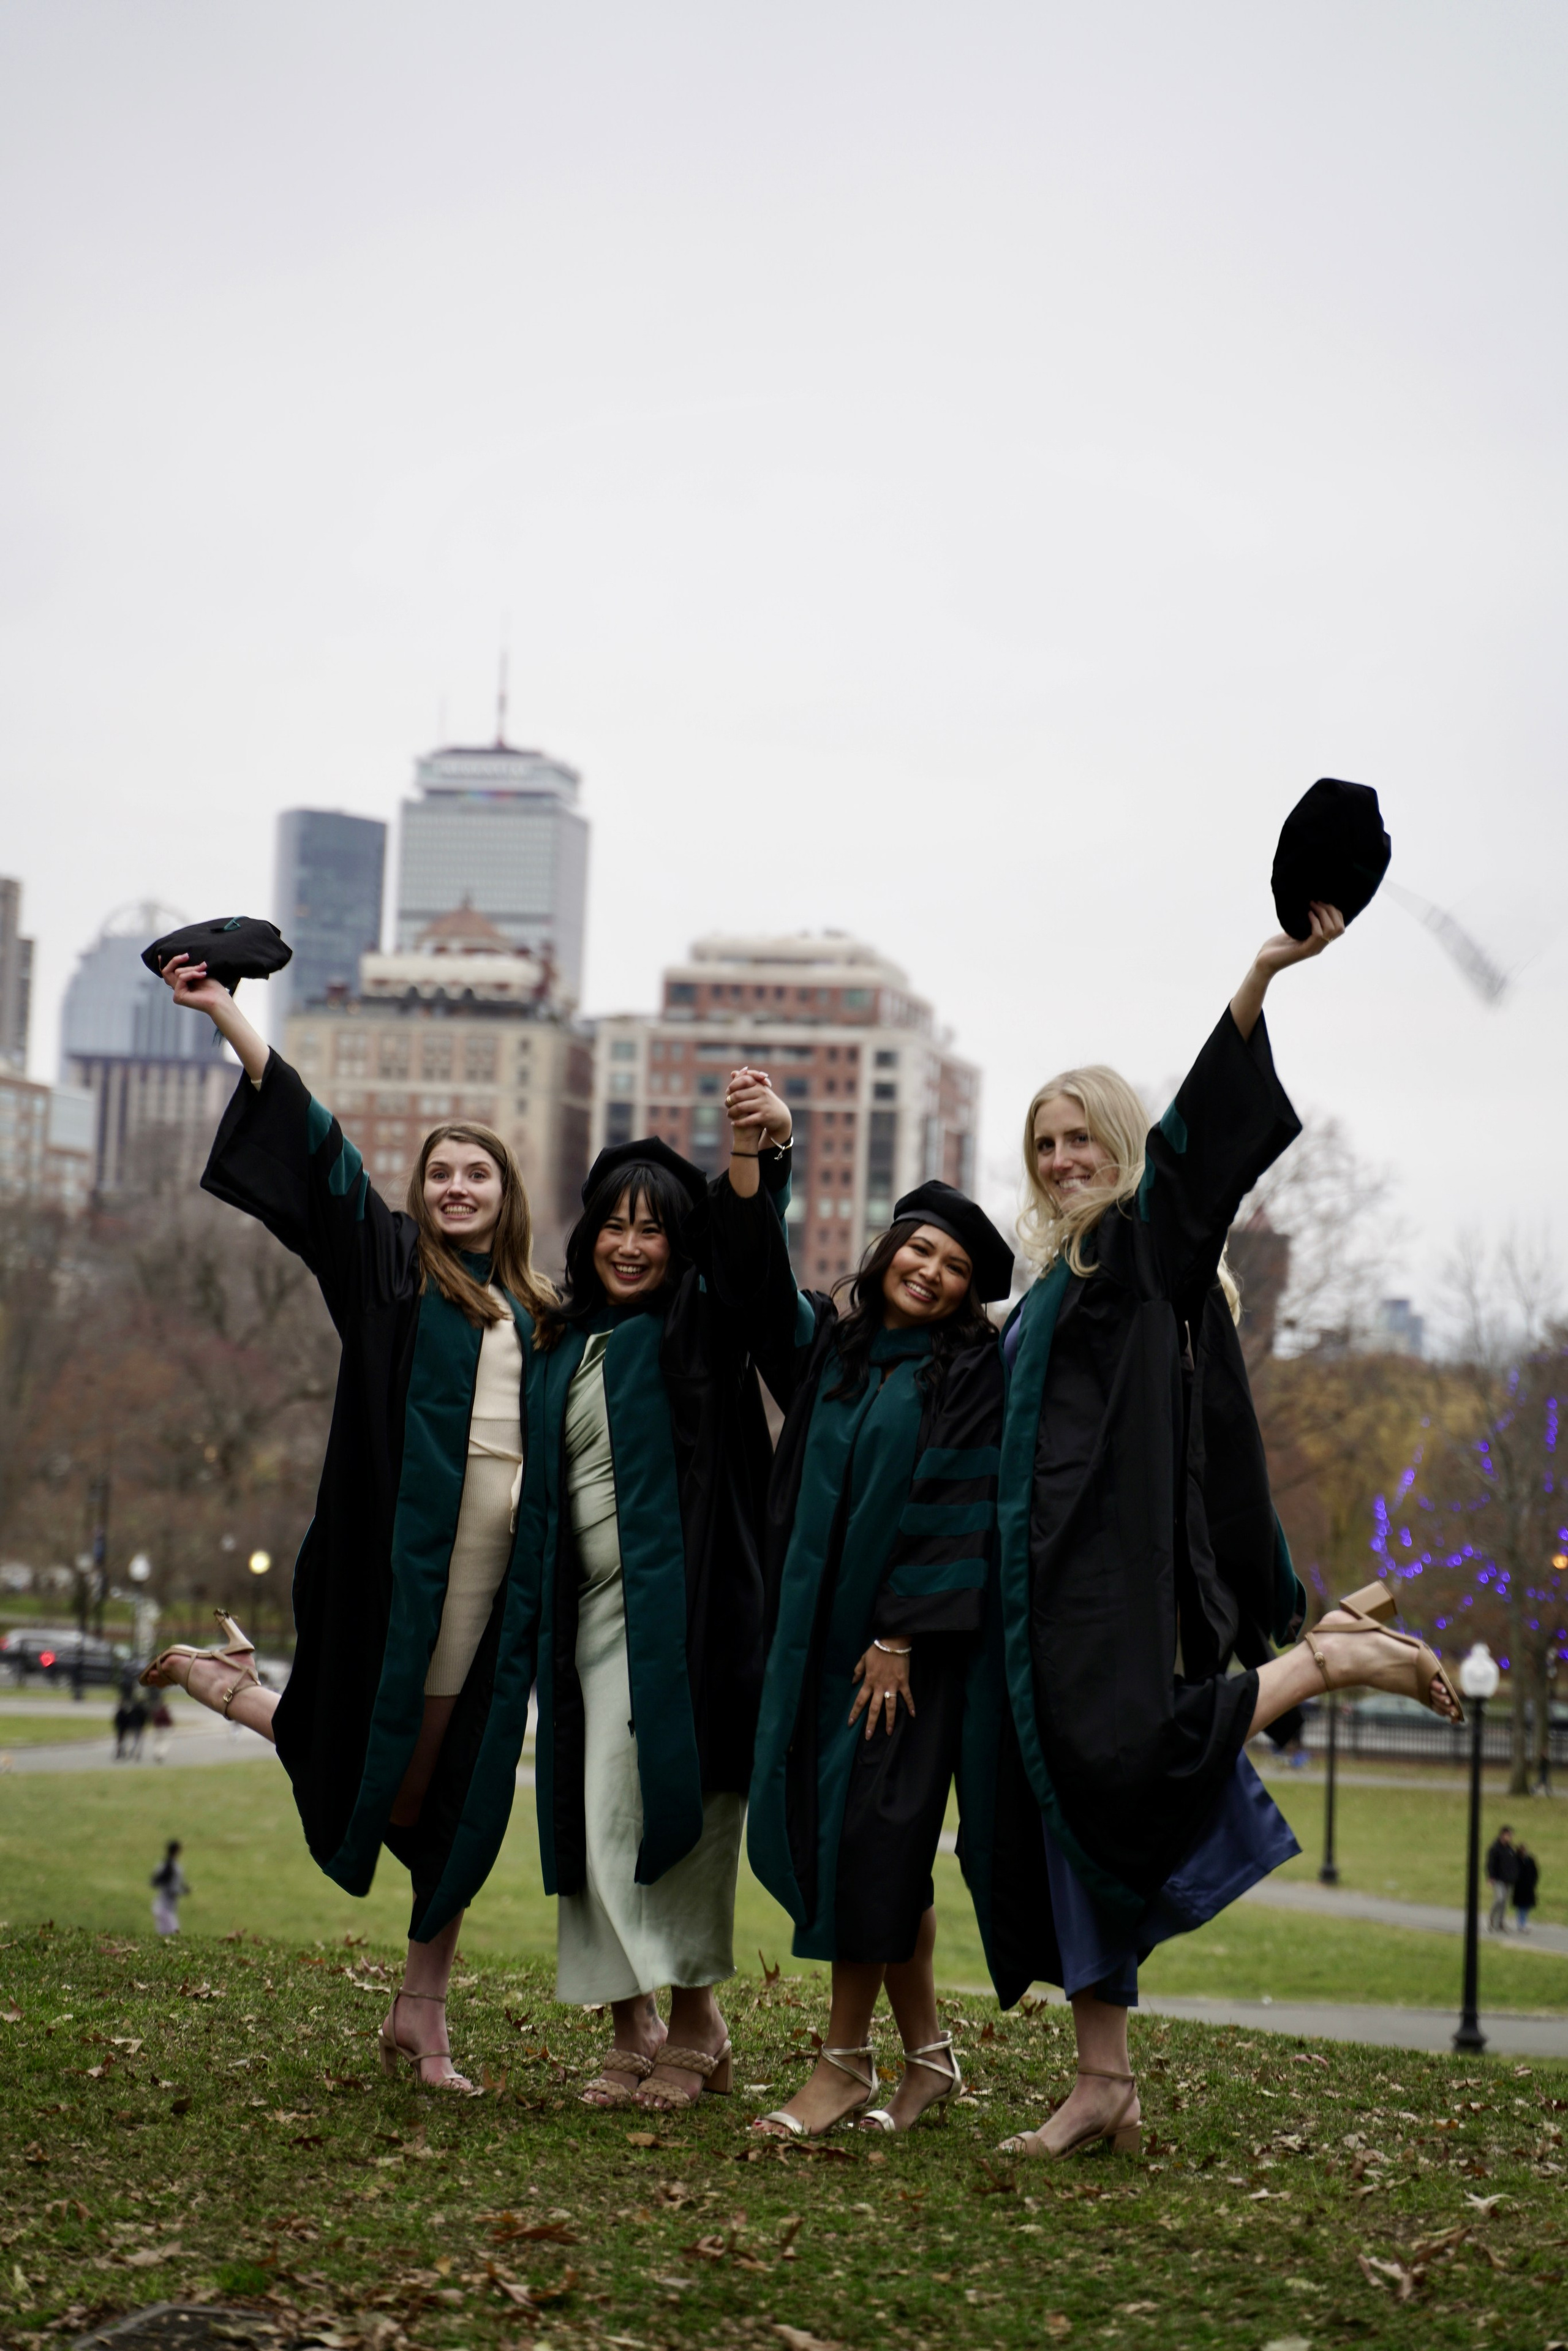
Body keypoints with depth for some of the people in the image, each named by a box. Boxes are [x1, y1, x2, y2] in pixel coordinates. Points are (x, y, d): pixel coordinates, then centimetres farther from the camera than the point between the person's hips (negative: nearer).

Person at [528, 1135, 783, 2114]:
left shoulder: (698, 1327, 2)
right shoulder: (564, 1346, 16)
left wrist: (766, 1150, -33)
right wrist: (544, 1614, 15)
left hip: (681, 1604, -5)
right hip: (594, 1611, 5)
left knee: (679, 1804, -5)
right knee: (602, 1818, 3)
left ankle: (695, 2023, 6)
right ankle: (634, 2028, 9)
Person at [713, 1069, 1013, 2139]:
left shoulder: (972, 1372, -2)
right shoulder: (827, 1341, 12)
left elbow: (954, 1504, -8)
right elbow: (753, 1276, -1)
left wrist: (901, 1636, -14)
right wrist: (750, 1153, -16)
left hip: (915, 1636, -5)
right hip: (816, 1626, 5)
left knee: (870, 1832, -6)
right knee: (806, 1825, 6)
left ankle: (846, 2060, 5)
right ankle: (927, 2050, 18)